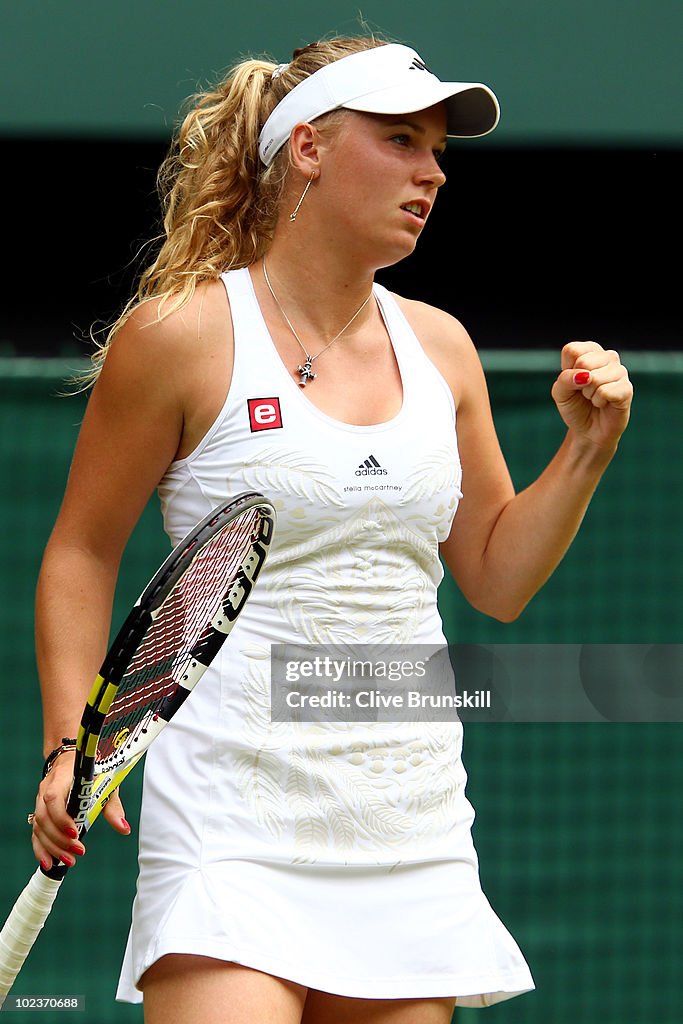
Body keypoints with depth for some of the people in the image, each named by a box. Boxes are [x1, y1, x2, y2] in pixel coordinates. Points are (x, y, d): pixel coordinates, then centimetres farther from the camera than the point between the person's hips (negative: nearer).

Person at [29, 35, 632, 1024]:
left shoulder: (440, 346, 11)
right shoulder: (183, 335, -4)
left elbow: (496, 580, 19)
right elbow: (82, 552, 3)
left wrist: (586, 448, 5)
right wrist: (69, 746, -6)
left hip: (413, 825, 5)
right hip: (234, 819, -5)